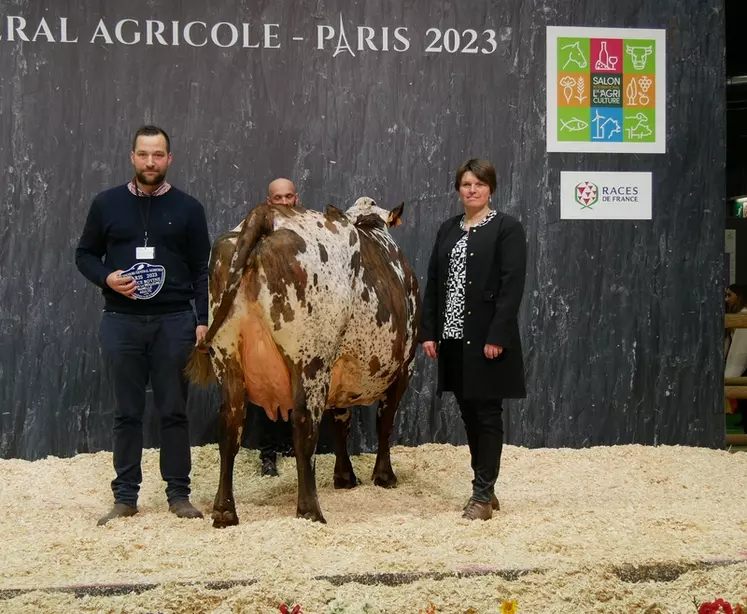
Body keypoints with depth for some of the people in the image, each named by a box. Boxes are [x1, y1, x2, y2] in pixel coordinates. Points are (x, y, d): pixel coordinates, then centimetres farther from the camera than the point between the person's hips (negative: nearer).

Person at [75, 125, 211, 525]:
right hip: (121, 322, 1)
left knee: (174, 410, 4)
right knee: (126, 412, 5)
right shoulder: (107, 204, 6)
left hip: (174, 322, 0)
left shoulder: (187, 209, 5)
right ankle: (125, 496, 12)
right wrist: (106, 278, -9)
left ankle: (178, 494, 12)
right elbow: (85, 254, 12)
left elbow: (202, 270, 5)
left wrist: (203, 321, -4)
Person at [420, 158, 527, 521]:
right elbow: (433, 283, 12)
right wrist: (428, 331, 4)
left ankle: (483, 495, 3)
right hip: (453, 337, 6)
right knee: (469, 414, 11)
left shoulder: (507, 228, -5)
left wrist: (497, 337, -19)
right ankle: (485, 488, 21)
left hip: (486, 338, -6)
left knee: (487, 414, -1)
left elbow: (512, 286, -12)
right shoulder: (448, 230, 14)